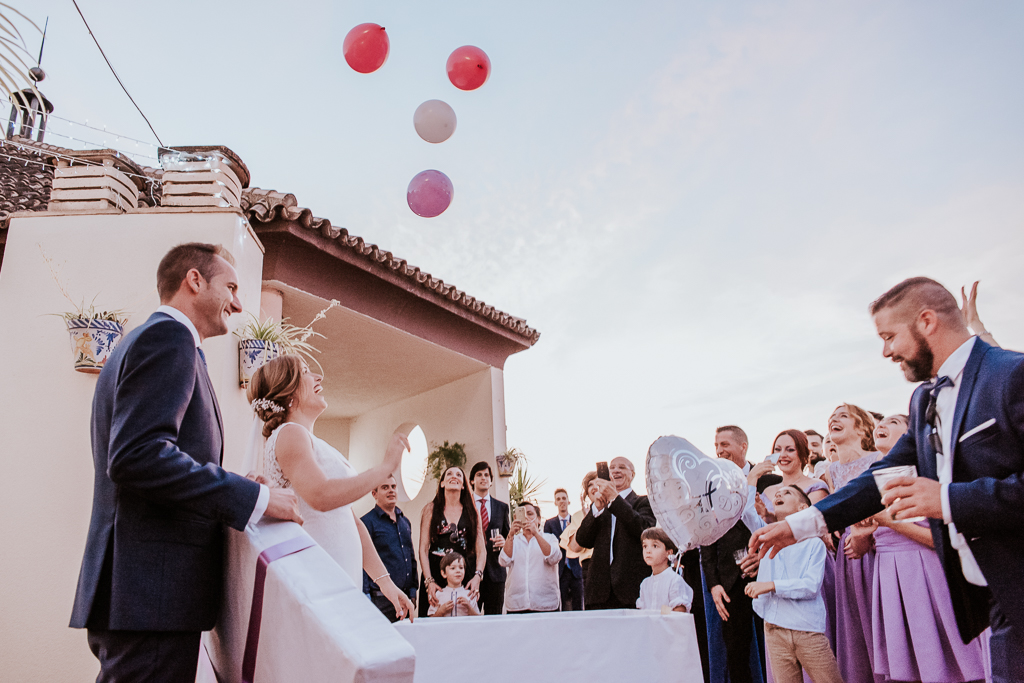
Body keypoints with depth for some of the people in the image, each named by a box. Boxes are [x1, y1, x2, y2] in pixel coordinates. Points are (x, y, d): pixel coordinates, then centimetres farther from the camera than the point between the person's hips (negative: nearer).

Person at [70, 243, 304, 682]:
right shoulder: (169, 337, -10)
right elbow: (137, 456, -24)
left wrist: (235, 491, 16)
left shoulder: (143, 339, 22)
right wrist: (255, 498, -19)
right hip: (153, 590, -10)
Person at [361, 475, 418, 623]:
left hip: (405, 596, 6)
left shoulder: (405, 521, 16)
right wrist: (366, 597, -13)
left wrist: (413, 591, 14)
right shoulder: (367, 522, -4)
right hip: (382, 598, -6)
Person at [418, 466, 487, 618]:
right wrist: (429, 581, -9)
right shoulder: (431, 509, 7)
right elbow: (423, 549, 1)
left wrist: (477, 576, -11)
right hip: (435, 574, -1)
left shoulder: (472, 511, 10)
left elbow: (481, 550, 5)